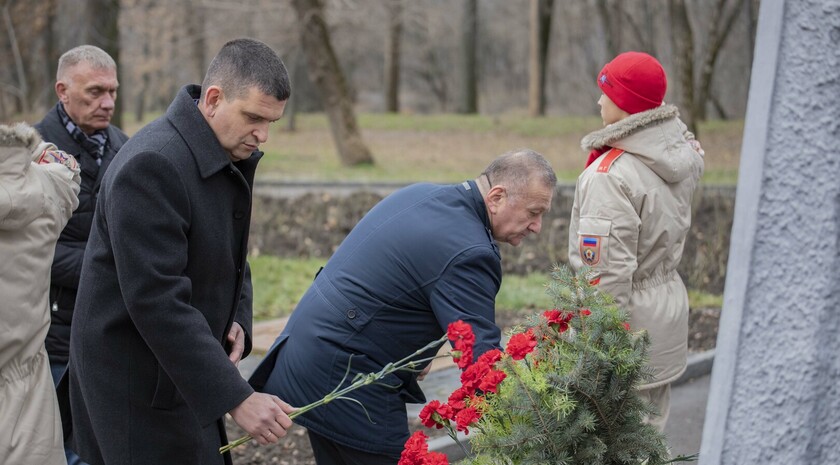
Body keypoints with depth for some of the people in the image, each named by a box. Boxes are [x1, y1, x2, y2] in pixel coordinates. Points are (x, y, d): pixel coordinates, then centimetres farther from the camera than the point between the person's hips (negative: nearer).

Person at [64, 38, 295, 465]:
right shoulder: (151, 165, -23)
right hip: (137, 388, -9)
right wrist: (236, 398, -29)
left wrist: (237, 320, -1)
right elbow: (156, 300, -28)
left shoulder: (233, 156, 6)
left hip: (179, 374, 9)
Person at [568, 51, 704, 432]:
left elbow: (606, 273, -22)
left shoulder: (610, 175, -23)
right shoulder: (684, 153, 1)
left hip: (628, 315, -8)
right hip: (669, 311, 8)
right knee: (649, 432, 20)